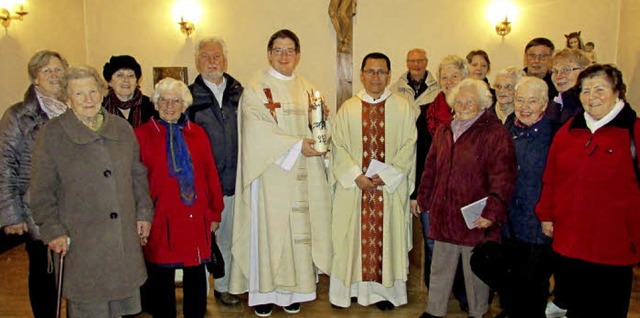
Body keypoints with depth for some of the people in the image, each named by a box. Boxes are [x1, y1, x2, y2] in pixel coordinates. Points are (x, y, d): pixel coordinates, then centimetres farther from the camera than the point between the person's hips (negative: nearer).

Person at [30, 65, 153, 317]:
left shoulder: (122, 128, 7)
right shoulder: (52, 133, -3)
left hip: (125, 237, 3)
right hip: (81, 239, -3)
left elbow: (138, 175, 14)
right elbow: (42, 190, -1)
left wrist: (144, 212, 9)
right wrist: (53, 230, -6)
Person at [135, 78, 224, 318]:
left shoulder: (197, 133, 8)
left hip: (196, 217, 3)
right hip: (161, 219, -2)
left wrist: (215, 212, 7)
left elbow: (211, 174, 8)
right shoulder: (142, 134, 0)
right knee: (162, 273, 9)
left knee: (196, 271, 11)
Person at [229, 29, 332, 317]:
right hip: (270, 172, -4)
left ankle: (293, 289, 17)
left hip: (301, 175, 4)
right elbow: (258, 131, -12)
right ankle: (263, 291, 13)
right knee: (268, 227, 0)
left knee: (299, 228, 6)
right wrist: (297, 144, -17)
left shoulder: (307, 89, 14)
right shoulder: (255, 88, -1)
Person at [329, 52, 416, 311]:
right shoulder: (348, 108, 4)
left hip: (390, 187, 0)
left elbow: (408, 145, -2)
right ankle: (350, 287, 20)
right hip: (353, 186, 1)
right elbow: (338, 146, 0)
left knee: (387, 236, 6)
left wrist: (385, 175, -13)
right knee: (352, 236, 6)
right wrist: (357, 176, -12)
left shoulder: (402, 108, 2)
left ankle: (384, 289, 19)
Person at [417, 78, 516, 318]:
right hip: (443, 214, 5)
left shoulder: (495, 133, -8)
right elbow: (431, 168, 17)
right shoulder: (443, 131, 11)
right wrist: (425, 199, 15)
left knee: (475, 270, 11)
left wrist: (492, 212, -20)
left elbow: (502, 177, -14)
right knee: (440, 268, 15)